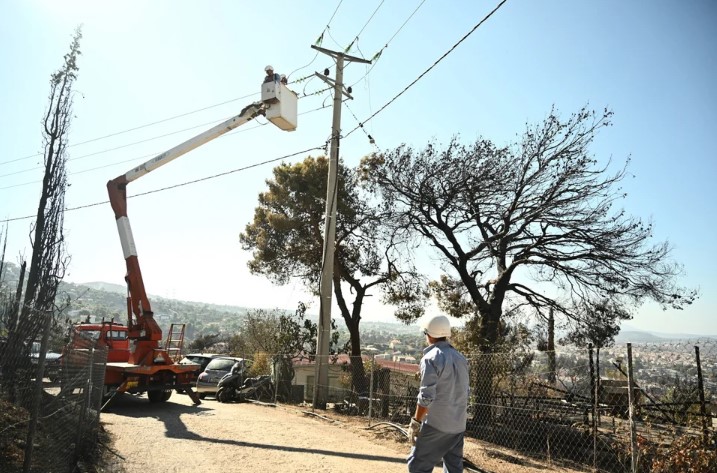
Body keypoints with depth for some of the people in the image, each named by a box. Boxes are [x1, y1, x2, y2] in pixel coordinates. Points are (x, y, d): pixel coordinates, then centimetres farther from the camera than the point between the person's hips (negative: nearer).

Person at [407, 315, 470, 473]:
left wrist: (415, 422, -12)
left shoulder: (431, 358, -13)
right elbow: (466, 392, 15)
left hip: (436, 424, -7)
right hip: (459, 425, 7)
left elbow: (426, 396, -19)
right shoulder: (460, 358, 9)